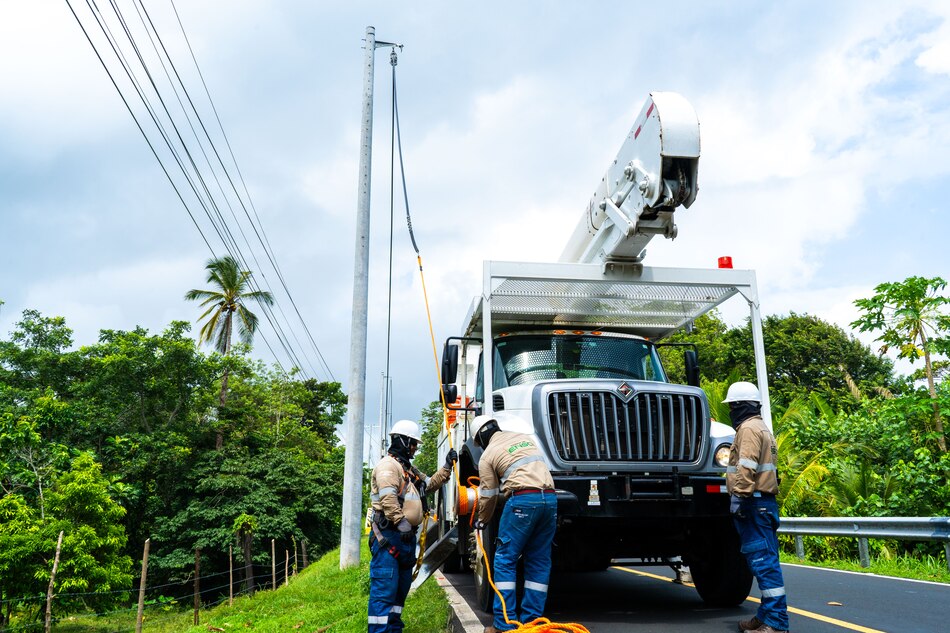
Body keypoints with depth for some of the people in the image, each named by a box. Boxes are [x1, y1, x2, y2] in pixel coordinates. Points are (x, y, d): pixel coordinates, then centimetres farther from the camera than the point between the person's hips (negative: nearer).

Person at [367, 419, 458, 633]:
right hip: (389, 535, -10)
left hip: (406, 536, 11)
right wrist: (401, 522, -26)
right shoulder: (388, 465, -11)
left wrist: (447, 467, 20)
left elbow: (431, 484, 30)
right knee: (385, 586, -12)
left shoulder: (409, 469, 23)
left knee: (401, 586, 15)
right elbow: (388, 498, -23)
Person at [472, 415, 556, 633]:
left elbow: (488, 495, 12)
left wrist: (482, 521, 28)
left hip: (523, 499, -6)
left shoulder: (488, 455, 7)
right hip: (550, 497, 6)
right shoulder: (525, 438, 23)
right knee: (539, 563, 11)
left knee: (504, 561, 2)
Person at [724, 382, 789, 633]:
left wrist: (739, 496, -23)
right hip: (763, 501, 11)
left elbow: (747, 467, -22)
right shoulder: (762, 427, 22)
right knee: (763, 560, 13)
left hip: (754, 503, -11)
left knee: (763, 561, -10)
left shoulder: (749, 428, -10)